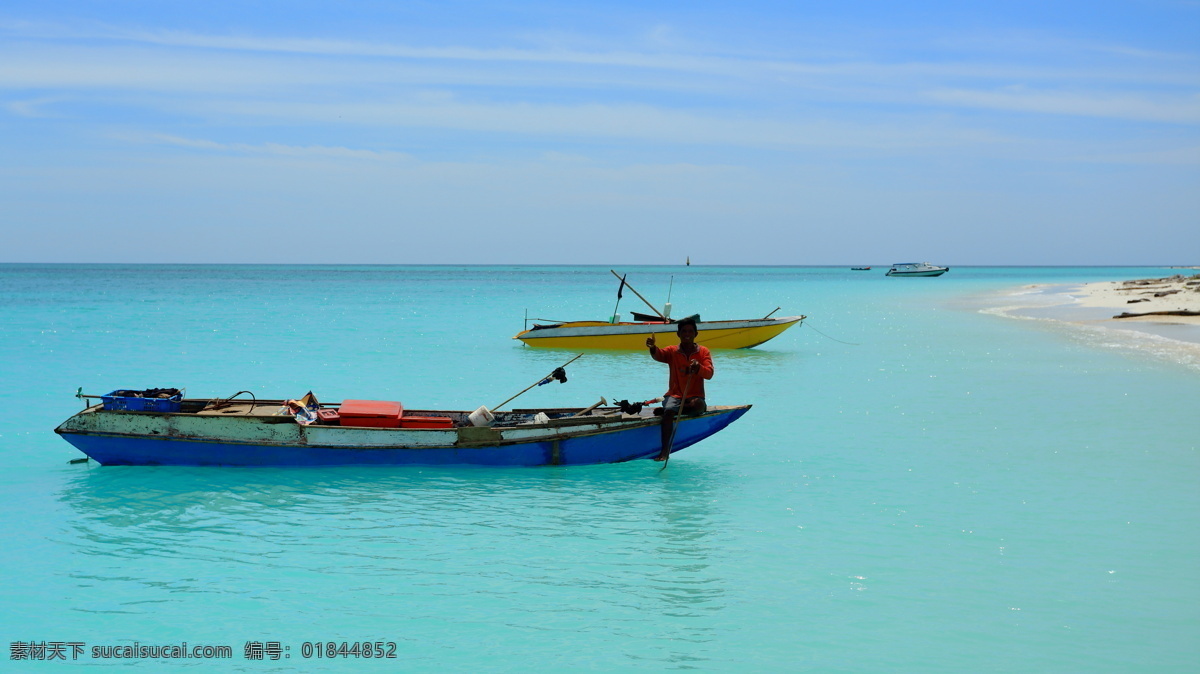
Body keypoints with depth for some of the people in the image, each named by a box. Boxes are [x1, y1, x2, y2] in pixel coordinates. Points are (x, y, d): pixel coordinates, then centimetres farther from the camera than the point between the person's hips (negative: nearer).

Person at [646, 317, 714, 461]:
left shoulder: (703, 352, 7)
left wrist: (698, 367, -30)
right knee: (668, 409, -34)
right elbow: (659, 355, -15)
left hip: (695, 397, 0)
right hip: (675, 396, 0)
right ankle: (665, 450, -37)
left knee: (698, 405, -38)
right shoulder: (672, 351, 8)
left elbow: (709, 374, -7)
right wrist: (653, 348, -40)